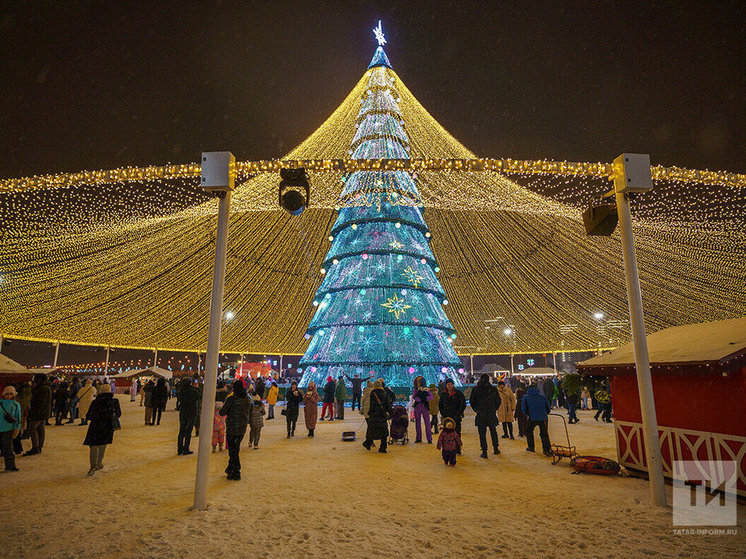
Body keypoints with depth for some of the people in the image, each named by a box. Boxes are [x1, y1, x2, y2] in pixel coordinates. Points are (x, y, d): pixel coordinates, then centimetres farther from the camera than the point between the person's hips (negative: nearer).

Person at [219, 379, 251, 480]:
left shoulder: (231, 399, -17)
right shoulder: (248, 399, 1)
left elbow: (222, 412, -12)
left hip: (232, 428, -6)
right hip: (242, 428, 6)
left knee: (233, 450, 4)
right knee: (235, 448, 20)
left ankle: (236, 474, 8)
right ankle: (230, 468, 34)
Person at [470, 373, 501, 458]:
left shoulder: (476, 389, -5)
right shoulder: (493, 389, -3)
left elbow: (471, 401, 0)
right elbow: (498, 401, 2)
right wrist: (494, 409, 14)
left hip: (480, 415, -2)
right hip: (492, 415, 2)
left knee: (482, 434, 4)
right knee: (493, 432, 19)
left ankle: (484, 452, 3)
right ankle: (496, 449, 28)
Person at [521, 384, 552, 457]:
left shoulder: (525, 397, 7)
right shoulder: (542, 396, 13)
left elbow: (523, 409, 4)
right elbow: (548, 408, 15)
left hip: (532, 418, -2)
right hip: (543, 418, 2)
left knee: (529, 432, 21)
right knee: (544, 434, 12)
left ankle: (531, 448, 27)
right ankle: (547, 450, 2)